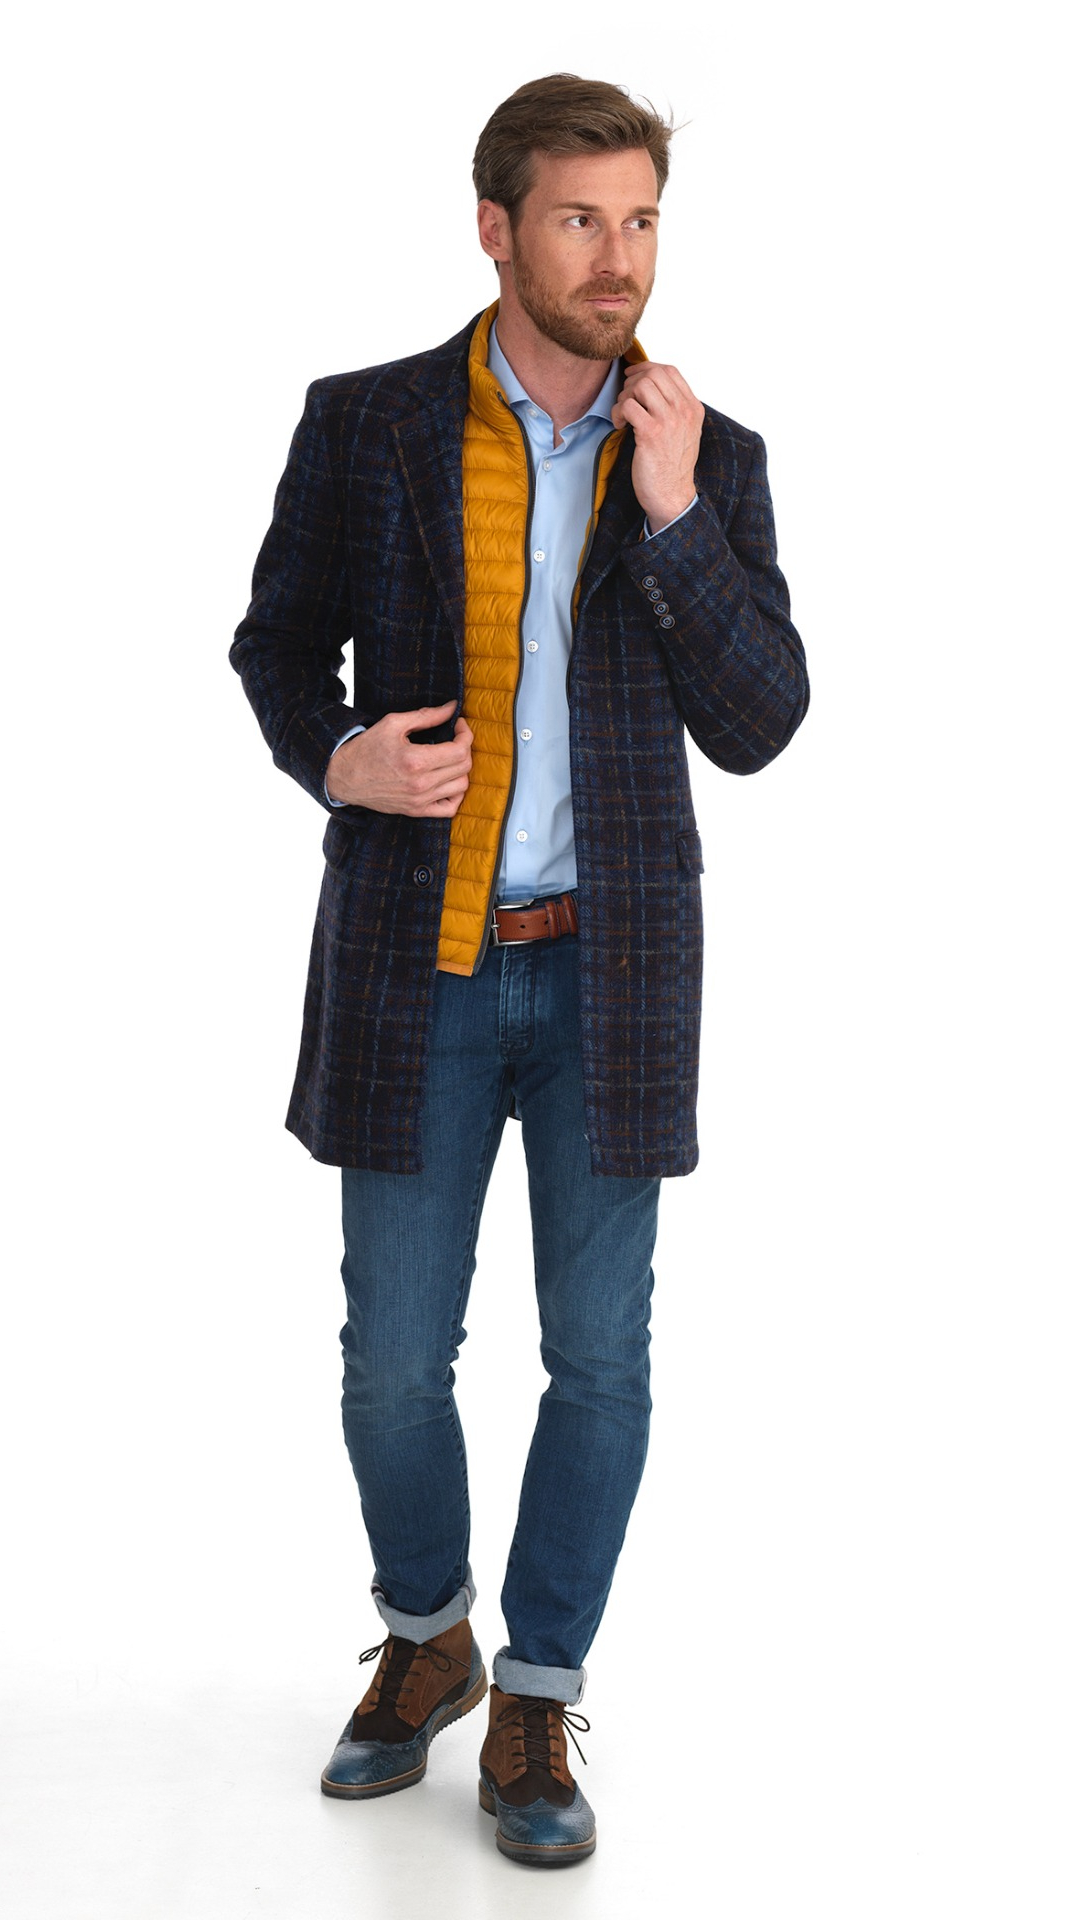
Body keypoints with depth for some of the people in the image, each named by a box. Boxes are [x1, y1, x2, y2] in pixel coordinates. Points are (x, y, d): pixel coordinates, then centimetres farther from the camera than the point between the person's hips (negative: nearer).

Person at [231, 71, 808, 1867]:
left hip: (611, 965, 1)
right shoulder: (366, 425, -3)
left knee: (599, 1358, 5)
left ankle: (537, 1703, 24)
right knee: (395, 1355, 7)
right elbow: (280, 642, 8)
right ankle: (427, 1637, 34)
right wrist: (334, 759, -14)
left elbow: (757, 731, -7)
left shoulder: (710, 460, -1)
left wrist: (673, 515, -18)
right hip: (415, 960, 0)